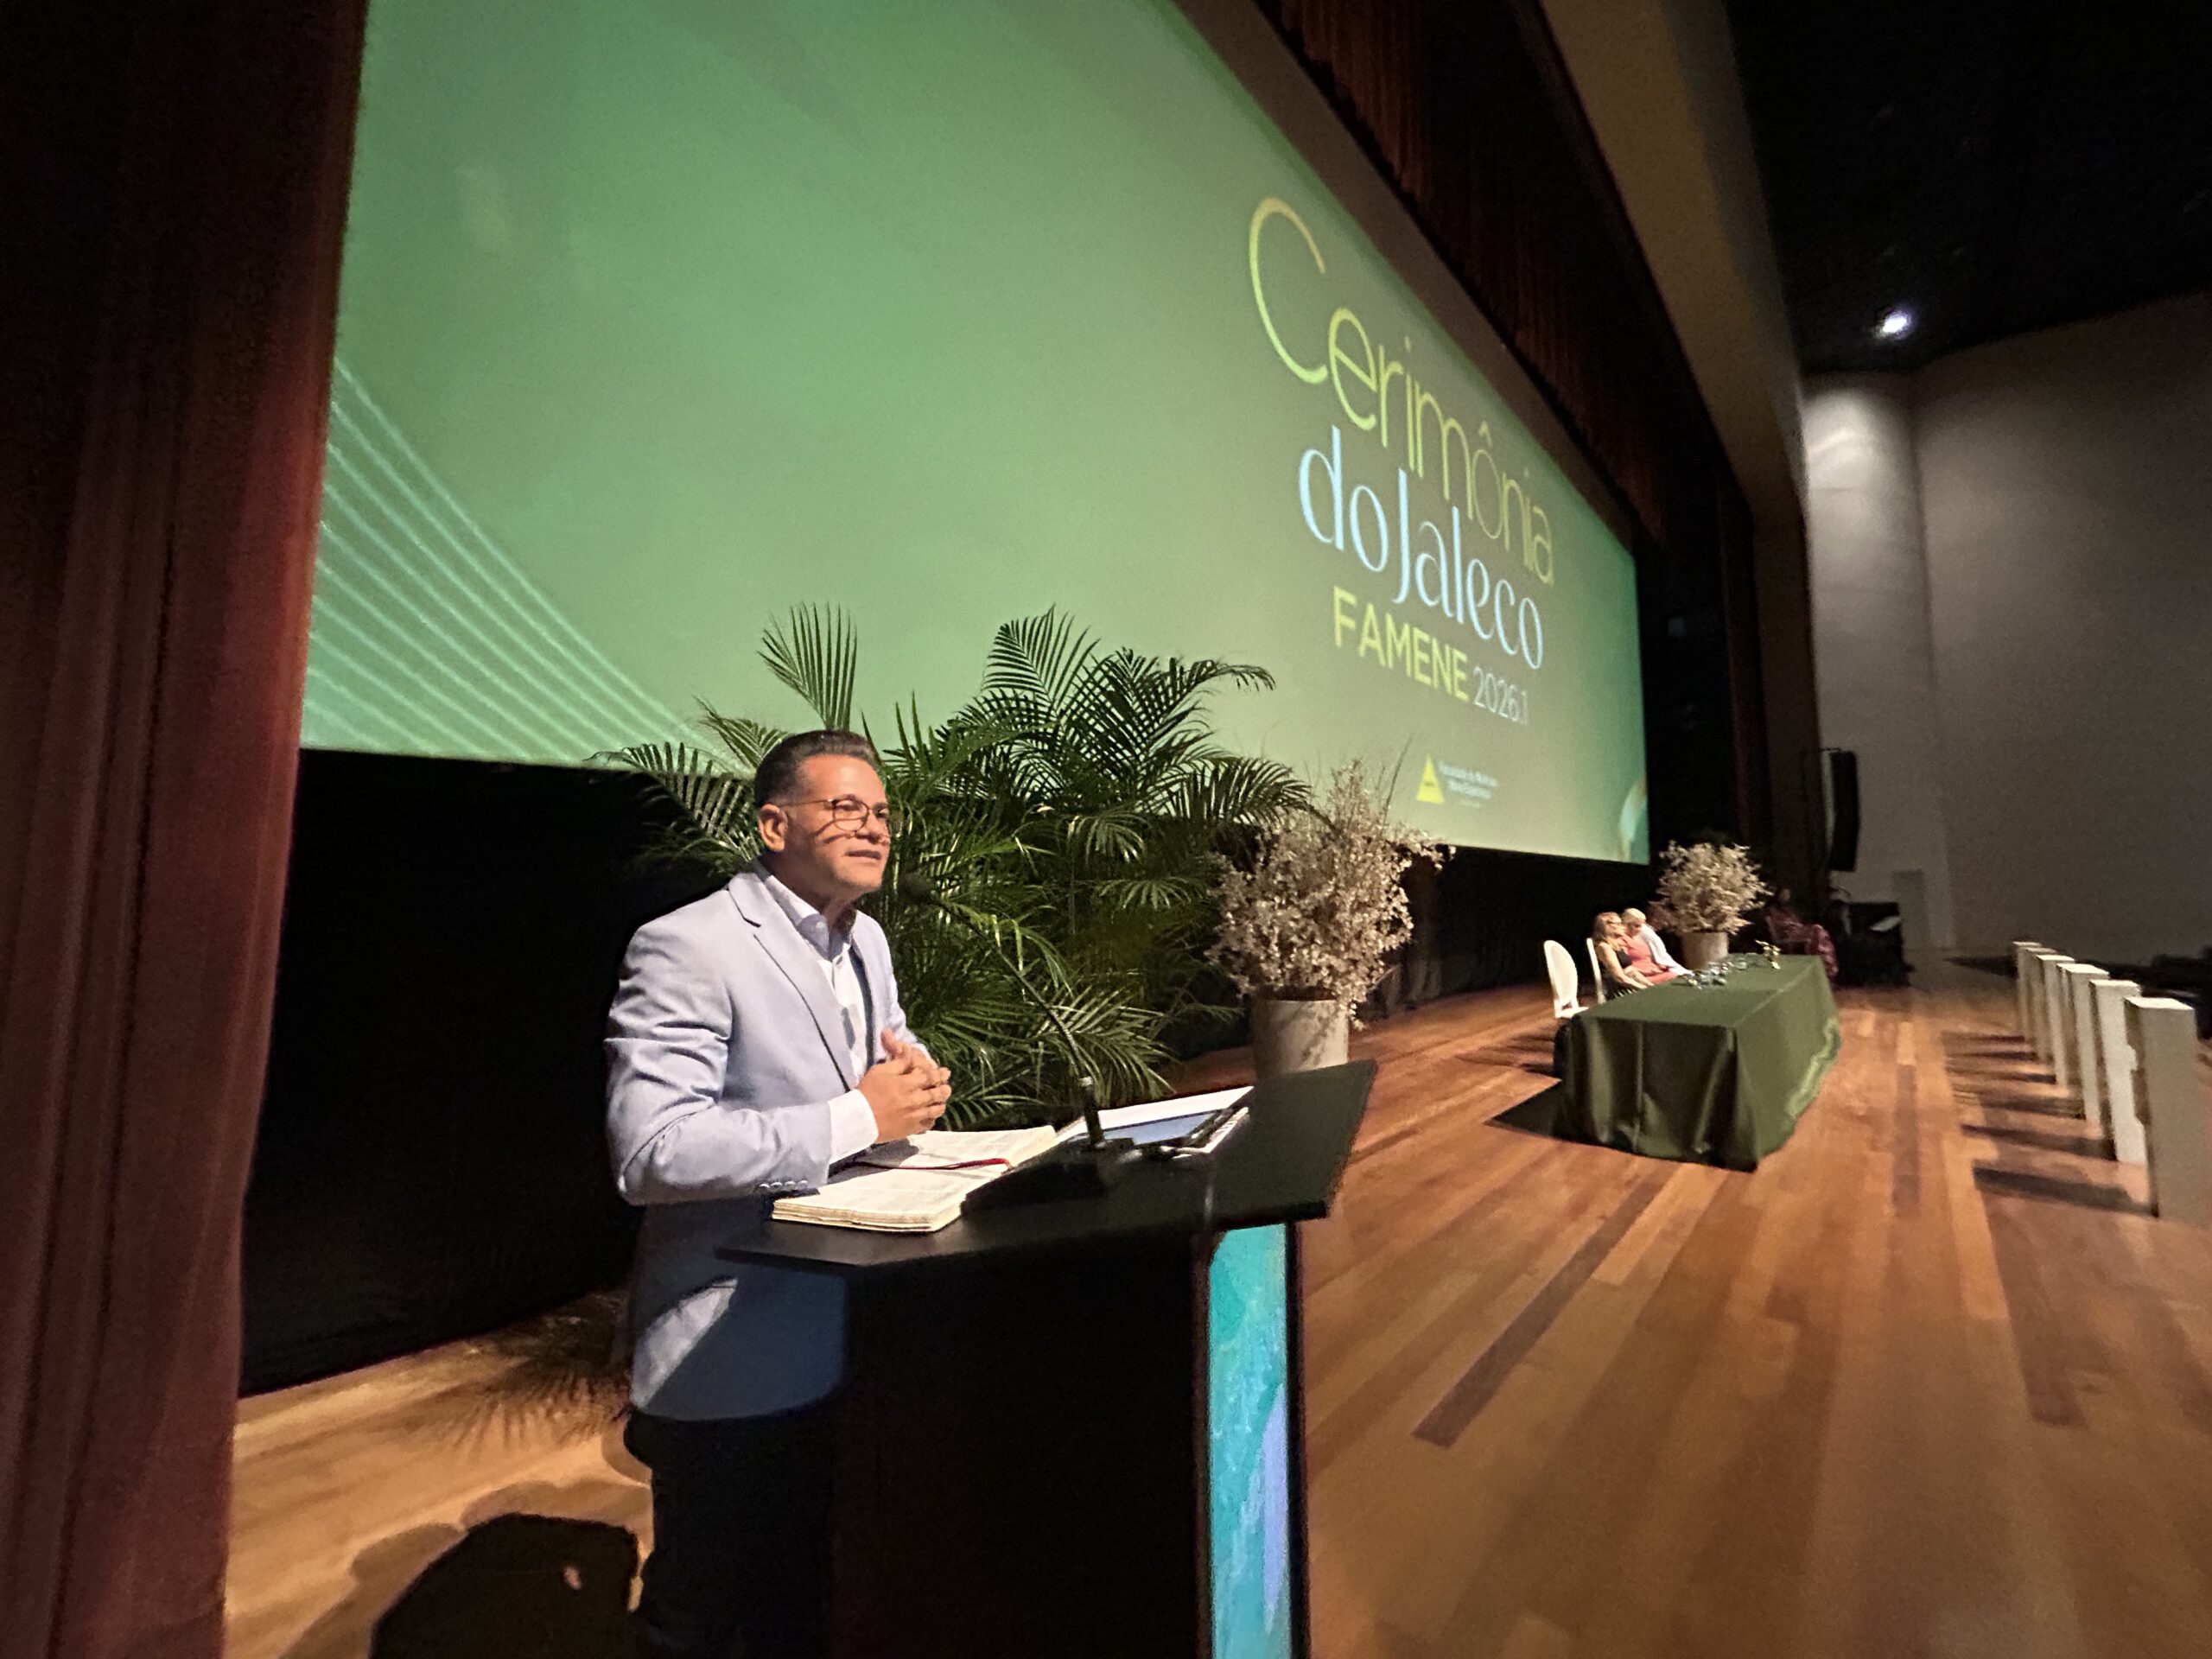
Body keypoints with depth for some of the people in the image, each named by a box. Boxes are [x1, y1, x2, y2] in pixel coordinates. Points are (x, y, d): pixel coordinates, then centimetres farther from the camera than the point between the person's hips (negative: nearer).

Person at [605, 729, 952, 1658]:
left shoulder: (867, 942, 5)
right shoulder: (687, 949, -20)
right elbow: (650, 1152, -28)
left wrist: (914, 1078, -9)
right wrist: (859, 1117, -28)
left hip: (847, 1337, 7)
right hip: (733, 1363, -7)